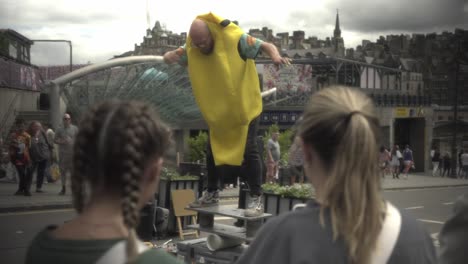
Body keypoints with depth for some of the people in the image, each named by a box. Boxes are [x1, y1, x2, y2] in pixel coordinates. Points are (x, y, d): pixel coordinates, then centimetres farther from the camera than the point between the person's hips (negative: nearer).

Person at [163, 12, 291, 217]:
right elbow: (171, 56, 0)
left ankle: (256, 199, -4)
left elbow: (266, 46, -18)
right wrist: (169, 56, -26)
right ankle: (212, 194, 26)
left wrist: (275, 56, -42)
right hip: (218, 111, 5)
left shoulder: (235, 39, -21)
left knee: (248, 150, -9)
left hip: (245, 107, -5)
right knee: (212, 151, 10)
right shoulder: (191, 49, -6)